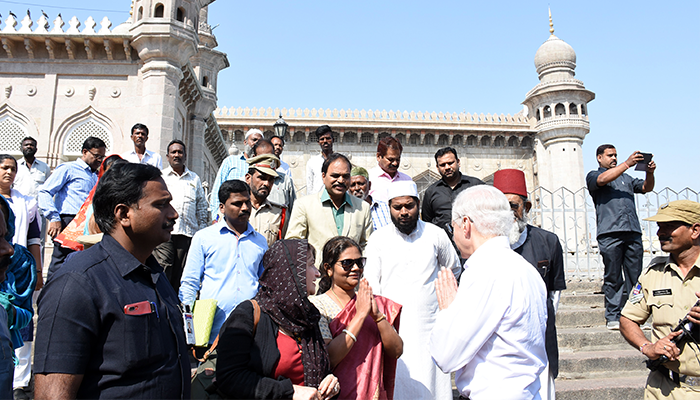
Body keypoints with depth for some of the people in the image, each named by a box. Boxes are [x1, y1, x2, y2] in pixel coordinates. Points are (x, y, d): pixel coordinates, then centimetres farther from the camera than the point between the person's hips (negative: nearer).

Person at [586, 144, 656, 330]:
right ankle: (612, 317, 2)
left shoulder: (626, 178, 29)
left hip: (633, 232, 5)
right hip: (610, 233, -5)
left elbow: (647, 187, 19)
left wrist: (650, 173, -1)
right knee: (613, 278, -3)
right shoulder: (593, 176, 13)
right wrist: (627, 164, -15)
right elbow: (603, 179, -9)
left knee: (634, 276, 1)